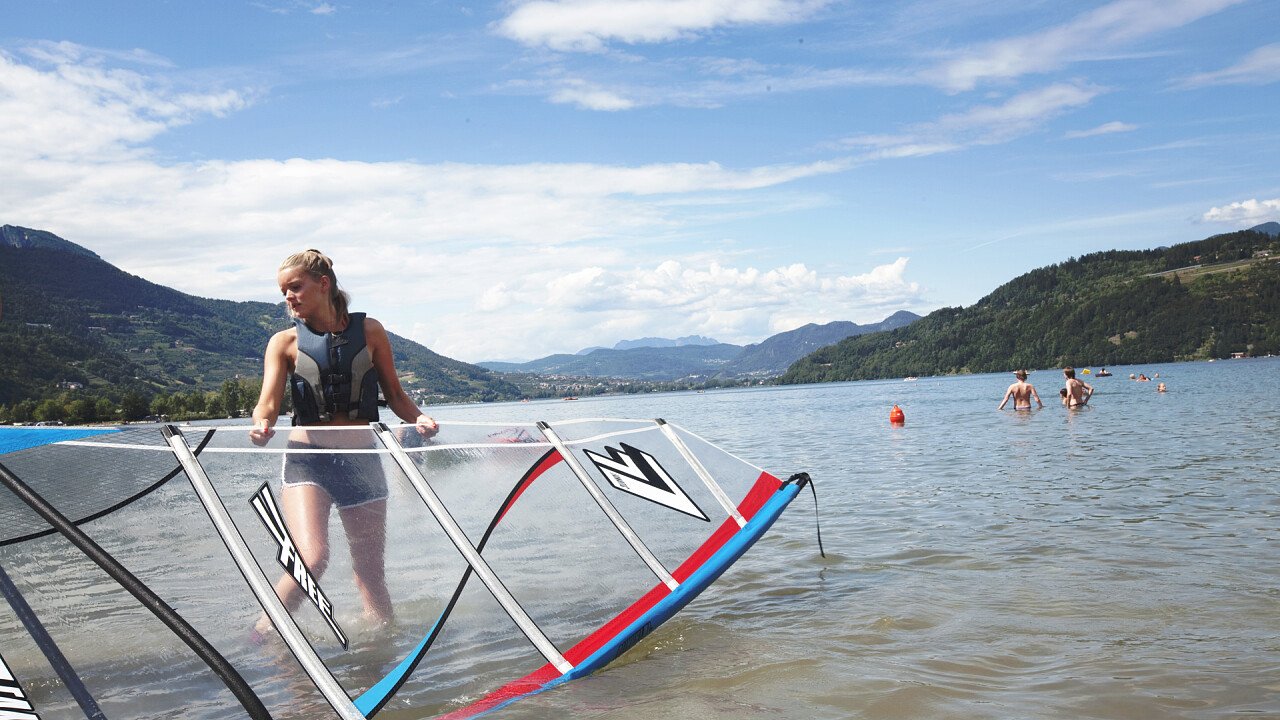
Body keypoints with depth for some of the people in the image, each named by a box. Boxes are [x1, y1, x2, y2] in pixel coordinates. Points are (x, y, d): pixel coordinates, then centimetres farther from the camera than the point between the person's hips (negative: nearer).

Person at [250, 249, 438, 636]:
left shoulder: (368, 330, 5)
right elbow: (269, 402, -9)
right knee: (311, 558, -21)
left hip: (362, 459, 2)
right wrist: (261, 425, -32)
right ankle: (262, 636, -1)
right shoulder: (284, 342, 3)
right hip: (307, 459, -1)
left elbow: (394, 393, 9)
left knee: (371, 570, 7)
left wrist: (418, 418, -11)